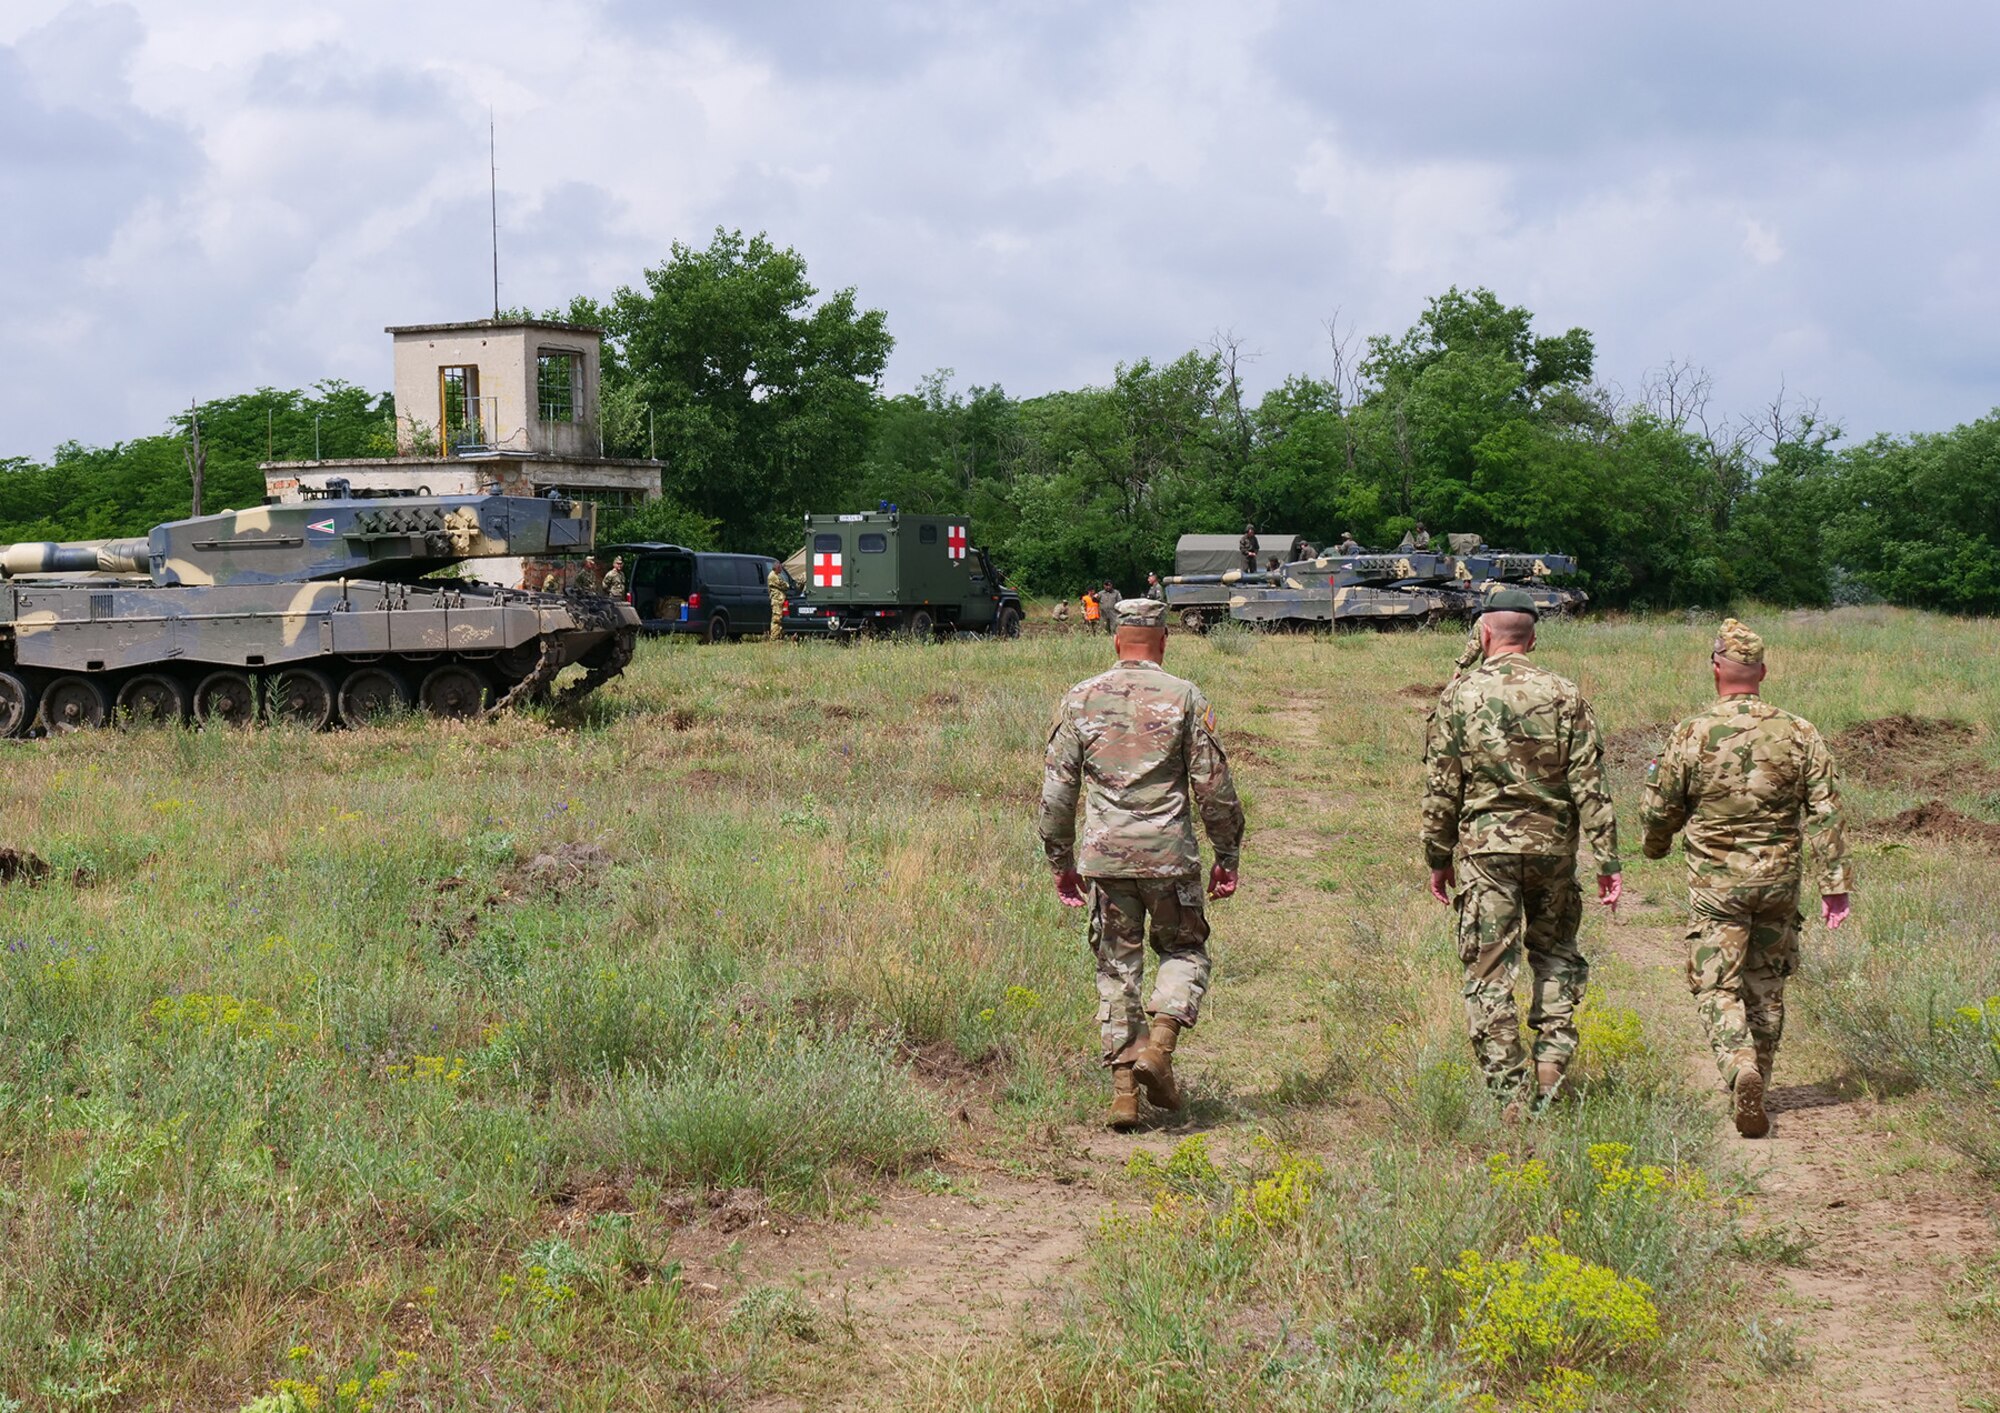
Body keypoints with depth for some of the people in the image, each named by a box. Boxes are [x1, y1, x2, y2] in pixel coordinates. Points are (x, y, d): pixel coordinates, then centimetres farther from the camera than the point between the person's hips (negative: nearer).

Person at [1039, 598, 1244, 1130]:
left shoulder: (1079, 700, 5)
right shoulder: (1184, 698, -1)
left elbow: (1056, 790, 6)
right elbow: (1214, 786, -2)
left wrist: (1061, 861, 15)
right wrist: (1227, 855, 8)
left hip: (1104, 857, 2)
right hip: (1170, 856, -2)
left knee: (1117, 967, 9)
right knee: (1184, 951, 16)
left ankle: (1123, 1087, 5)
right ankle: (1158, 1044, -7)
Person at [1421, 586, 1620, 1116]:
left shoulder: (1460, 697, -3)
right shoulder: (1564, 695, -1)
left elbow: (1441, 790, -1)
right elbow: (1590, 785, -3)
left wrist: (1438, 858, 9)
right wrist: (1607, 862, 0)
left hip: (1486, 848, -2)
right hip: (1553, 846, 2)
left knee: (1490, 974, 3)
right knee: (1556, 955, 21)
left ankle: (1509, 1097, 2)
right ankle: (1552, 1060, 6)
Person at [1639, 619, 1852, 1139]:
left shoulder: (1691, 735, -9)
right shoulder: (1798, 734, -2)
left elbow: (1660, 813, -1)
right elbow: (1825, 813, -3)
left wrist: (1655, 845, 22)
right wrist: (1835, 883, 0)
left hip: (1715, 883, -3)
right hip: (1779, 880, 3)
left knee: (1717, 988, -1)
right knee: (1766, 988, 17)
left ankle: (1741, 1069, -25)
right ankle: (1756, 1089, 25)